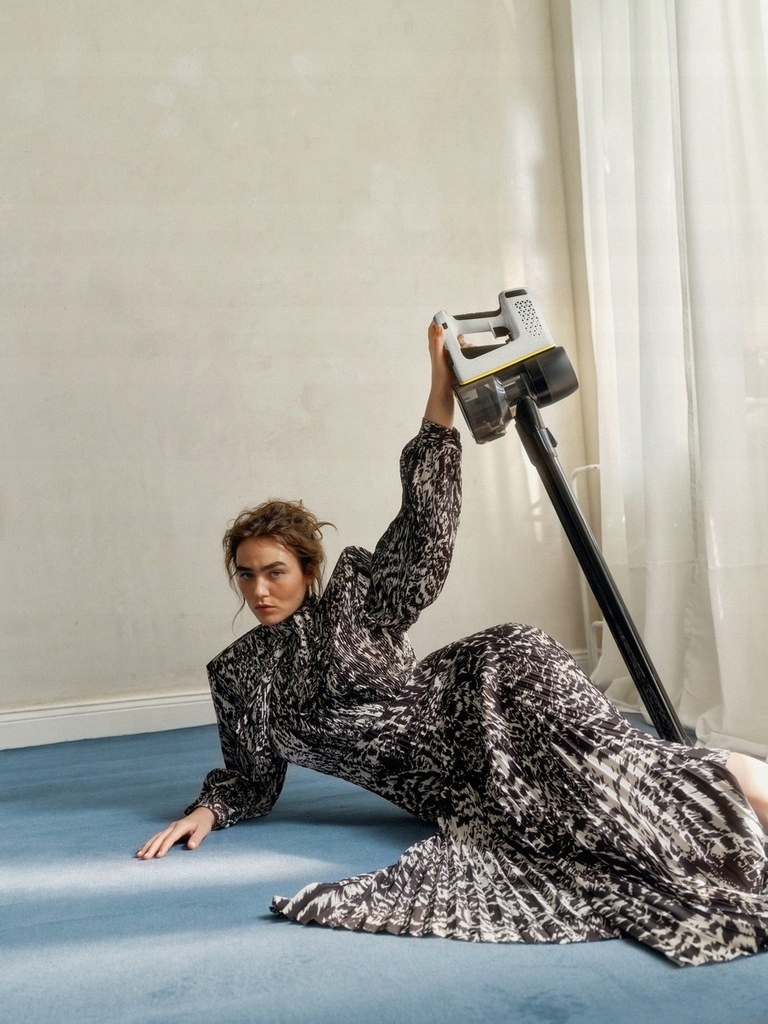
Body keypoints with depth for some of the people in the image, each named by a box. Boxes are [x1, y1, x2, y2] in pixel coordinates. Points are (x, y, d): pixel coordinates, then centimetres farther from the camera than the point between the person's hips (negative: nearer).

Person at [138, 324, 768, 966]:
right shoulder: (235, 673, 10)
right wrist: (208, 810, -3)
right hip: (445, 791, 2)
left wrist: (441, 389, -20)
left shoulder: (354, 599, 1)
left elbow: (423, 525, -12)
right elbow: (253, 777, 19)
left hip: (469, 700, -1)